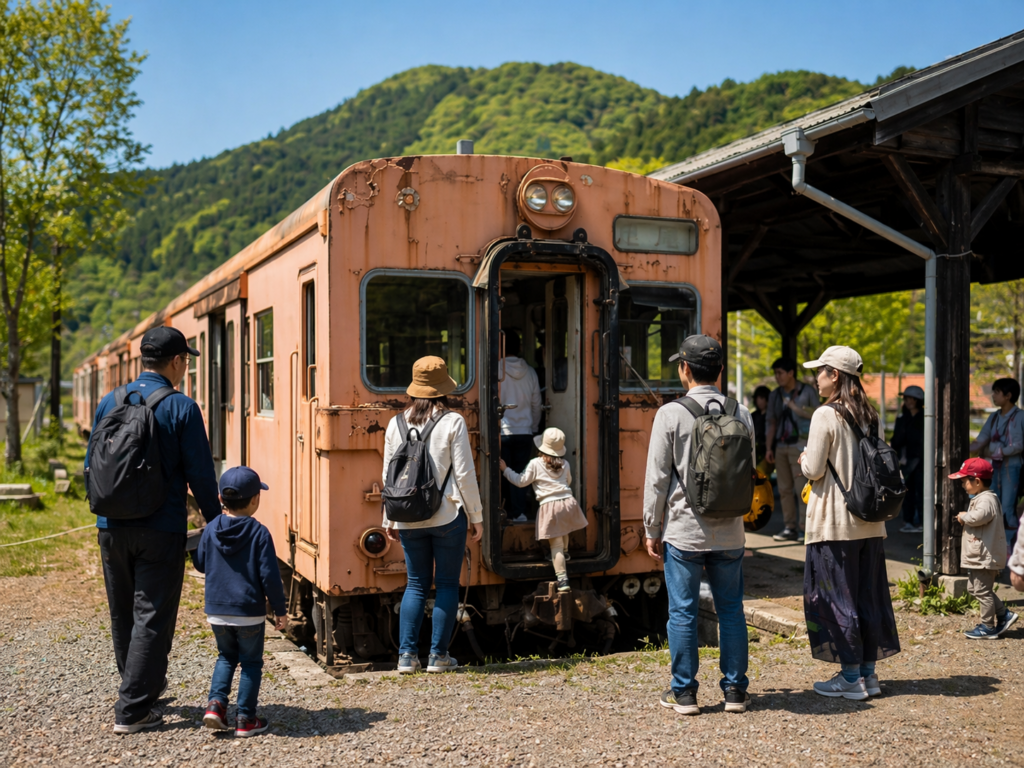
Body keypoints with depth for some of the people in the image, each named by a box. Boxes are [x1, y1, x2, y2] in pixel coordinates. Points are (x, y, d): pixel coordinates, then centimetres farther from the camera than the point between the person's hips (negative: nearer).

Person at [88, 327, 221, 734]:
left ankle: (146, 686, 36)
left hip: (112, 528, 5)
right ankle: (131, 710, 3)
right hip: (160, 530, -5)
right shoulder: (181, 408, -10)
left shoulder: (109, 403, 4)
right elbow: (201, 474, -10)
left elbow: (92, 466, 11)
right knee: (151, 617, 2)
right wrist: (215, 523, 2)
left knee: (122, 615, 18)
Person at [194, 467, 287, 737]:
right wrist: (280, 610, -4)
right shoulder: (259, 533, -13)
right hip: (250, 613, -4)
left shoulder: (211, 530, -1)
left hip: (216, 611, 4)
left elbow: (199, 564, 12)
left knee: (226, 657, 23)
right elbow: (270, 576, -13)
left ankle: (215, 703, 6)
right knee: (251, 663, 10)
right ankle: (246, 719, 12)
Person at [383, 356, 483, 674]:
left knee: (416, 584, 12)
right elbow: (464, 474, -7)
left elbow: (389, 475, 8)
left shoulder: (396, 424, 5)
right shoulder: (453, 422, -6)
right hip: (447, 516, -3)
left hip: (410, 519, 4)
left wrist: (389, 520, 16)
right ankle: (438, 655, 9)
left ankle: (407, 655, 8)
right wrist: (476, 516, 2)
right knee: (447, 584, 7)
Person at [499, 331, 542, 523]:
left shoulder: (496, 370, -8)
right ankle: (519, 512, 5)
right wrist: (534, 428, 25)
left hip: (502, 432, -3)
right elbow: (536, 404, 13)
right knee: (520, 472, 8)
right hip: (525, 432, 3)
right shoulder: (530, 372, 5)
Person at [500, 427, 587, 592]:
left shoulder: (535, 464, -3)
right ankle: (562, 558, 50)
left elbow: (520, 482, 3)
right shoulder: (565, 464, 12)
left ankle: (563, 580, -6)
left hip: (549, 507, -4)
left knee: (556, 545, -3)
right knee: (564, 535, 30)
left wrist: (506, 470, 14)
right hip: (568, 503, 4)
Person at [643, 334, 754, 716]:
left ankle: (684, 692, 13)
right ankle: (735, 689, 19)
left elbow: (657, 477, -6)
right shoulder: (741, 414, 3)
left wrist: (652, 530, 2)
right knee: (731, 610, 12)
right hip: (730, 532, 4)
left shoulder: (671, 414, -9)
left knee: (682, 612, 6)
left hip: (684, 530, -3)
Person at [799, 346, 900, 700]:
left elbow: (814, 471, -14)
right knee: (868, 593, 12)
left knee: (836, 595, 2)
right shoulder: (869, 416, 8)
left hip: (834, 521, -7)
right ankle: (869, 672, 19)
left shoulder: (825, 415, -14)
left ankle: (851, 677, 7)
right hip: (870, 522, 7)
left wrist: (804, 459, 6)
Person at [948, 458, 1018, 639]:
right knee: (974, 588, 17)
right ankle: (1003, 614, 23)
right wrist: (965, 518, 11)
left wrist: (963, 516, -20)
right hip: (978, 556, 11)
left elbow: (979, 516, -37)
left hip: (985, 557, -11)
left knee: (982, 591, -2)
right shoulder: (980, 498, 17)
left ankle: (988, 627, 8)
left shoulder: (986, 499, -18)